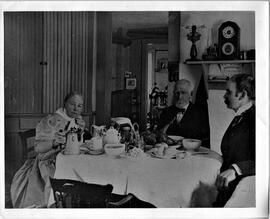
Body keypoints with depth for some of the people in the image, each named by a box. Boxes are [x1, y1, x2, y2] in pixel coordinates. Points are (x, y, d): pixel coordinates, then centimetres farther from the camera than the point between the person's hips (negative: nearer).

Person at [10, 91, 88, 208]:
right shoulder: (52, 121, -16)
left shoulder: (78, 120, 7)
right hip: (49, 163, -7)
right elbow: (38, 147, -19)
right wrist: (54, 142, -38)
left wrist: (81, 130, -7)